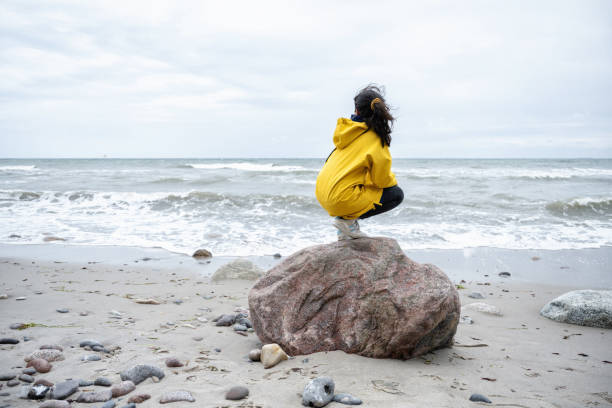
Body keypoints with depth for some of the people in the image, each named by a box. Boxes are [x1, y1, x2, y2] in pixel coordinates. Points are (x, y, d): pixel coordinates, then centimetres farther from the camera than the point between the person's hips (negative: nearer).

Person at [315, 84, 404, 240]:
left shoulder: (349, 129, 9)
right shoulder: (375, 140, -11)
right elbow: (382, 180, -7)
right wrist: (392, 179, 18)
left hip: (322, 194, 7)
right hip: (341, 199, -7)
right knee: (396, 194, 5)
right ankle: (347, 220, -2)